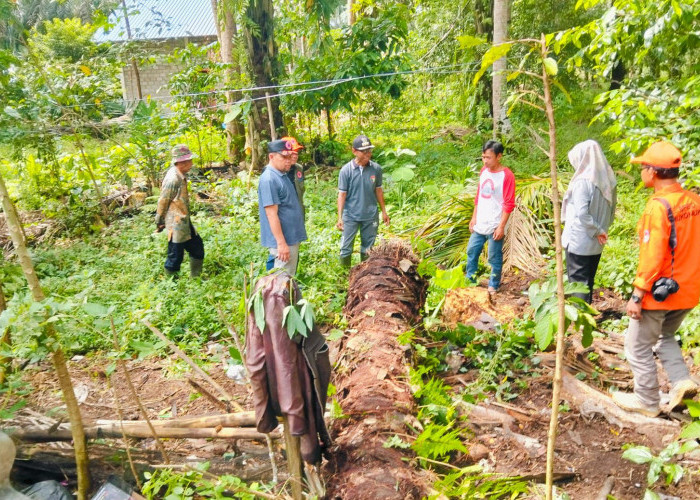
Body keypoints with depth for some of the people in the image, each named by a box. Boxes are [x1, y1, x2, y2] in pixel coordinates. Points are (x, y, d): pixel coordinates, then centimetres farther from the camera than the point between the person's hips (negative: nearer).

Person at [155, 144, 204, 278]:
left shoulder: (181, 176, 5)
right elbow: (163, 202, -15)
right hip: (176, 224, -9)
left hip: (184, 222, 9)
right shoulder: (173, 179, -23)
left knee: (197, 247, 17)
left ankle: (195, 277, 30)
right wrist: (159, 222, -5)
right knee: (175, 256, 3)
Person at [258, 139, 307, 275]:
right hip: (283, 240, -10)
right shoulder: (269, 179, -19)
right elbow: (272, 215, -23)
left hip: (291, 237, 10)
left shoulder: (283, 175, 10)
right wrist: (281, 243, -24)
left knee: (289, 277, 18)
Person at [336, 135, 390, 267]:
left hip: (371, 216, 2)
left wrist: (384, 211, 11)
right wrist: (339, 218, -9)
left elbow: (378, 190, 7)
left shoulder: (376, 168, -4)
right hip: (350, 216, -2)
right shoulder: (346, 170, -11)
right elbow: (342, 194, -7)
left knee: (368, 248, 15)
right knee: (346, 248, 6)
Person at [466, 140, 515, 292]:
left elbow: (509, 204, -14)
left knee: (494, 258, 3)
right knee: (472, 251, 15)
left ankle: (493, 286, 19)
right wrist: (474, 217, 13)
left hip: (494, 226, -7)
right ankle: (469, 280, 30)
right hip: (480, 224, 7)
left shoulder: (507, 175, -14)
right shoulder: (484, 171, 7)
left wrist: (501, 226, -16)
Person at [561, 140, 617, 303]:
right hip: (596, 243, 7)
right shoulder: (607, 179, 6)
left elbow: (582, 213, -26)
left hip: (578, 242, -7)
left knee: (577, 281, 2)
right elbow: (611, 210, 14)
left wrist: (597, 231, -15)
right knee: (588, 281, 18)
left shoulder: (583, 181, -18)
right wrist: (601, 230, 12)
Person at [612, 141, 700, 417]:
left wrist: (637, 295, -17)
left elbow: (652, 256, -22)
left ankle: (647, 401, 20)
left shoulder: (659, 206, -21)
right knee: (664, 335, 29)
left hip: (660, 291, -8)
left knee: (638, 346, 10)